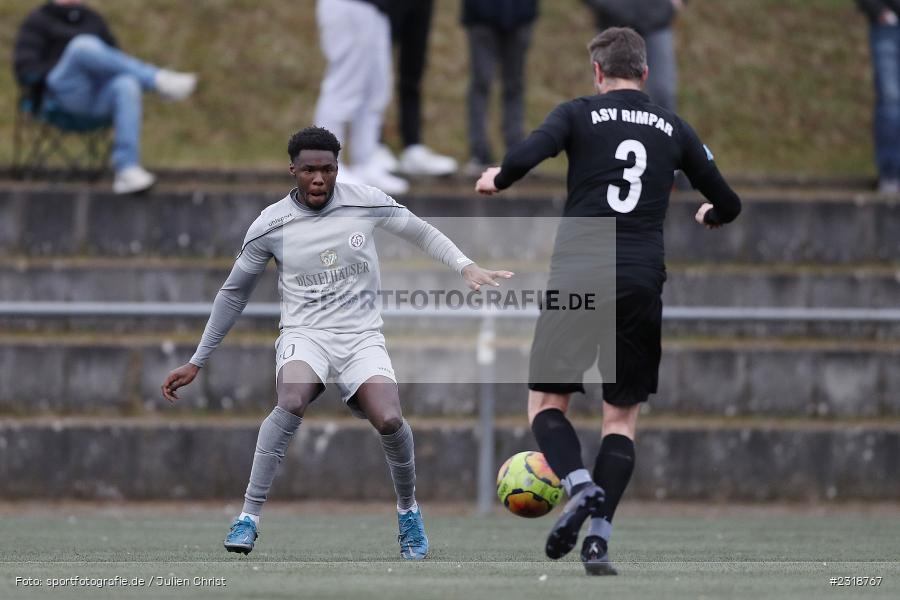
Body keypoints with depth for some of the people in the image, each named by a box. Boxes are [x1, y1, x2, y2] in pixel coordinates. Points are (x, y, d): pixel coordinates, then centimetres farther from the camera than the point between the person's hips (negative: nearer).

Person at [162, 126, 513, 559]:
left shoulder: (366, 203, -2)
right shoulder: (270, 226, -2)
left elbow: (421, 233, 15)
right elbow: (233, 293, 10)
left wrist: (466, 267, 0)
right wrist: (196, 363, 12)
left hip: (361, 336, 1)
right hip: (304, 332, -1)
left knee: (389, 420, -25)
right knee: (292, 402, -35)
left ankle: (408, 509, 6)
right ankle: (249, 517, -28)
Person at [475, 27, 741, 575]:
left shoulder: (580, 114, 4)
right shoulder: (673, 129, 13)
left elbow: (528, 155, -13)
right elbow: (728, 206, 18)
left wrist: (497, 180, 9)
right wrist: (709, 217, 42)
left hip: (578, 275, -2)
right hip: (643, 282, 2)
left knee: (547, 400, 7)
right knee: (623, 416, 9)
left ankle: (579, 486, -20)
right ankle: (599, 537, -3)